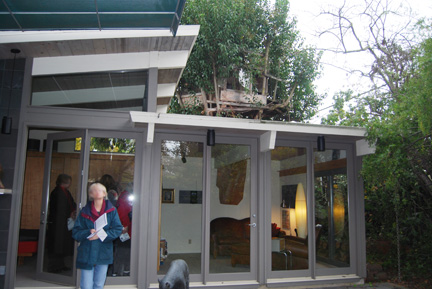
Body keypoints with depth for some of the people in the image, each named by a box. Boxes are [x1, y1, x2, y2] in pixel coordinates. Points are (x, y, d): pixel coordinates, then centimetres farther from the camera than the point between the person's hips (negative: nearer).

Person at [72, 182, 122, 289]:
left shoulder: (112, 211, 2)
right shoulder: (84, 211, 2)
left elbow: (118, 229, -3)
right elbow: (75, 232, 1)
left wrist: (101, 235, -15)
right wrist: (88, 232, -19)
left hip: (103, 255, 1)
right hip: (86, 255, -1)